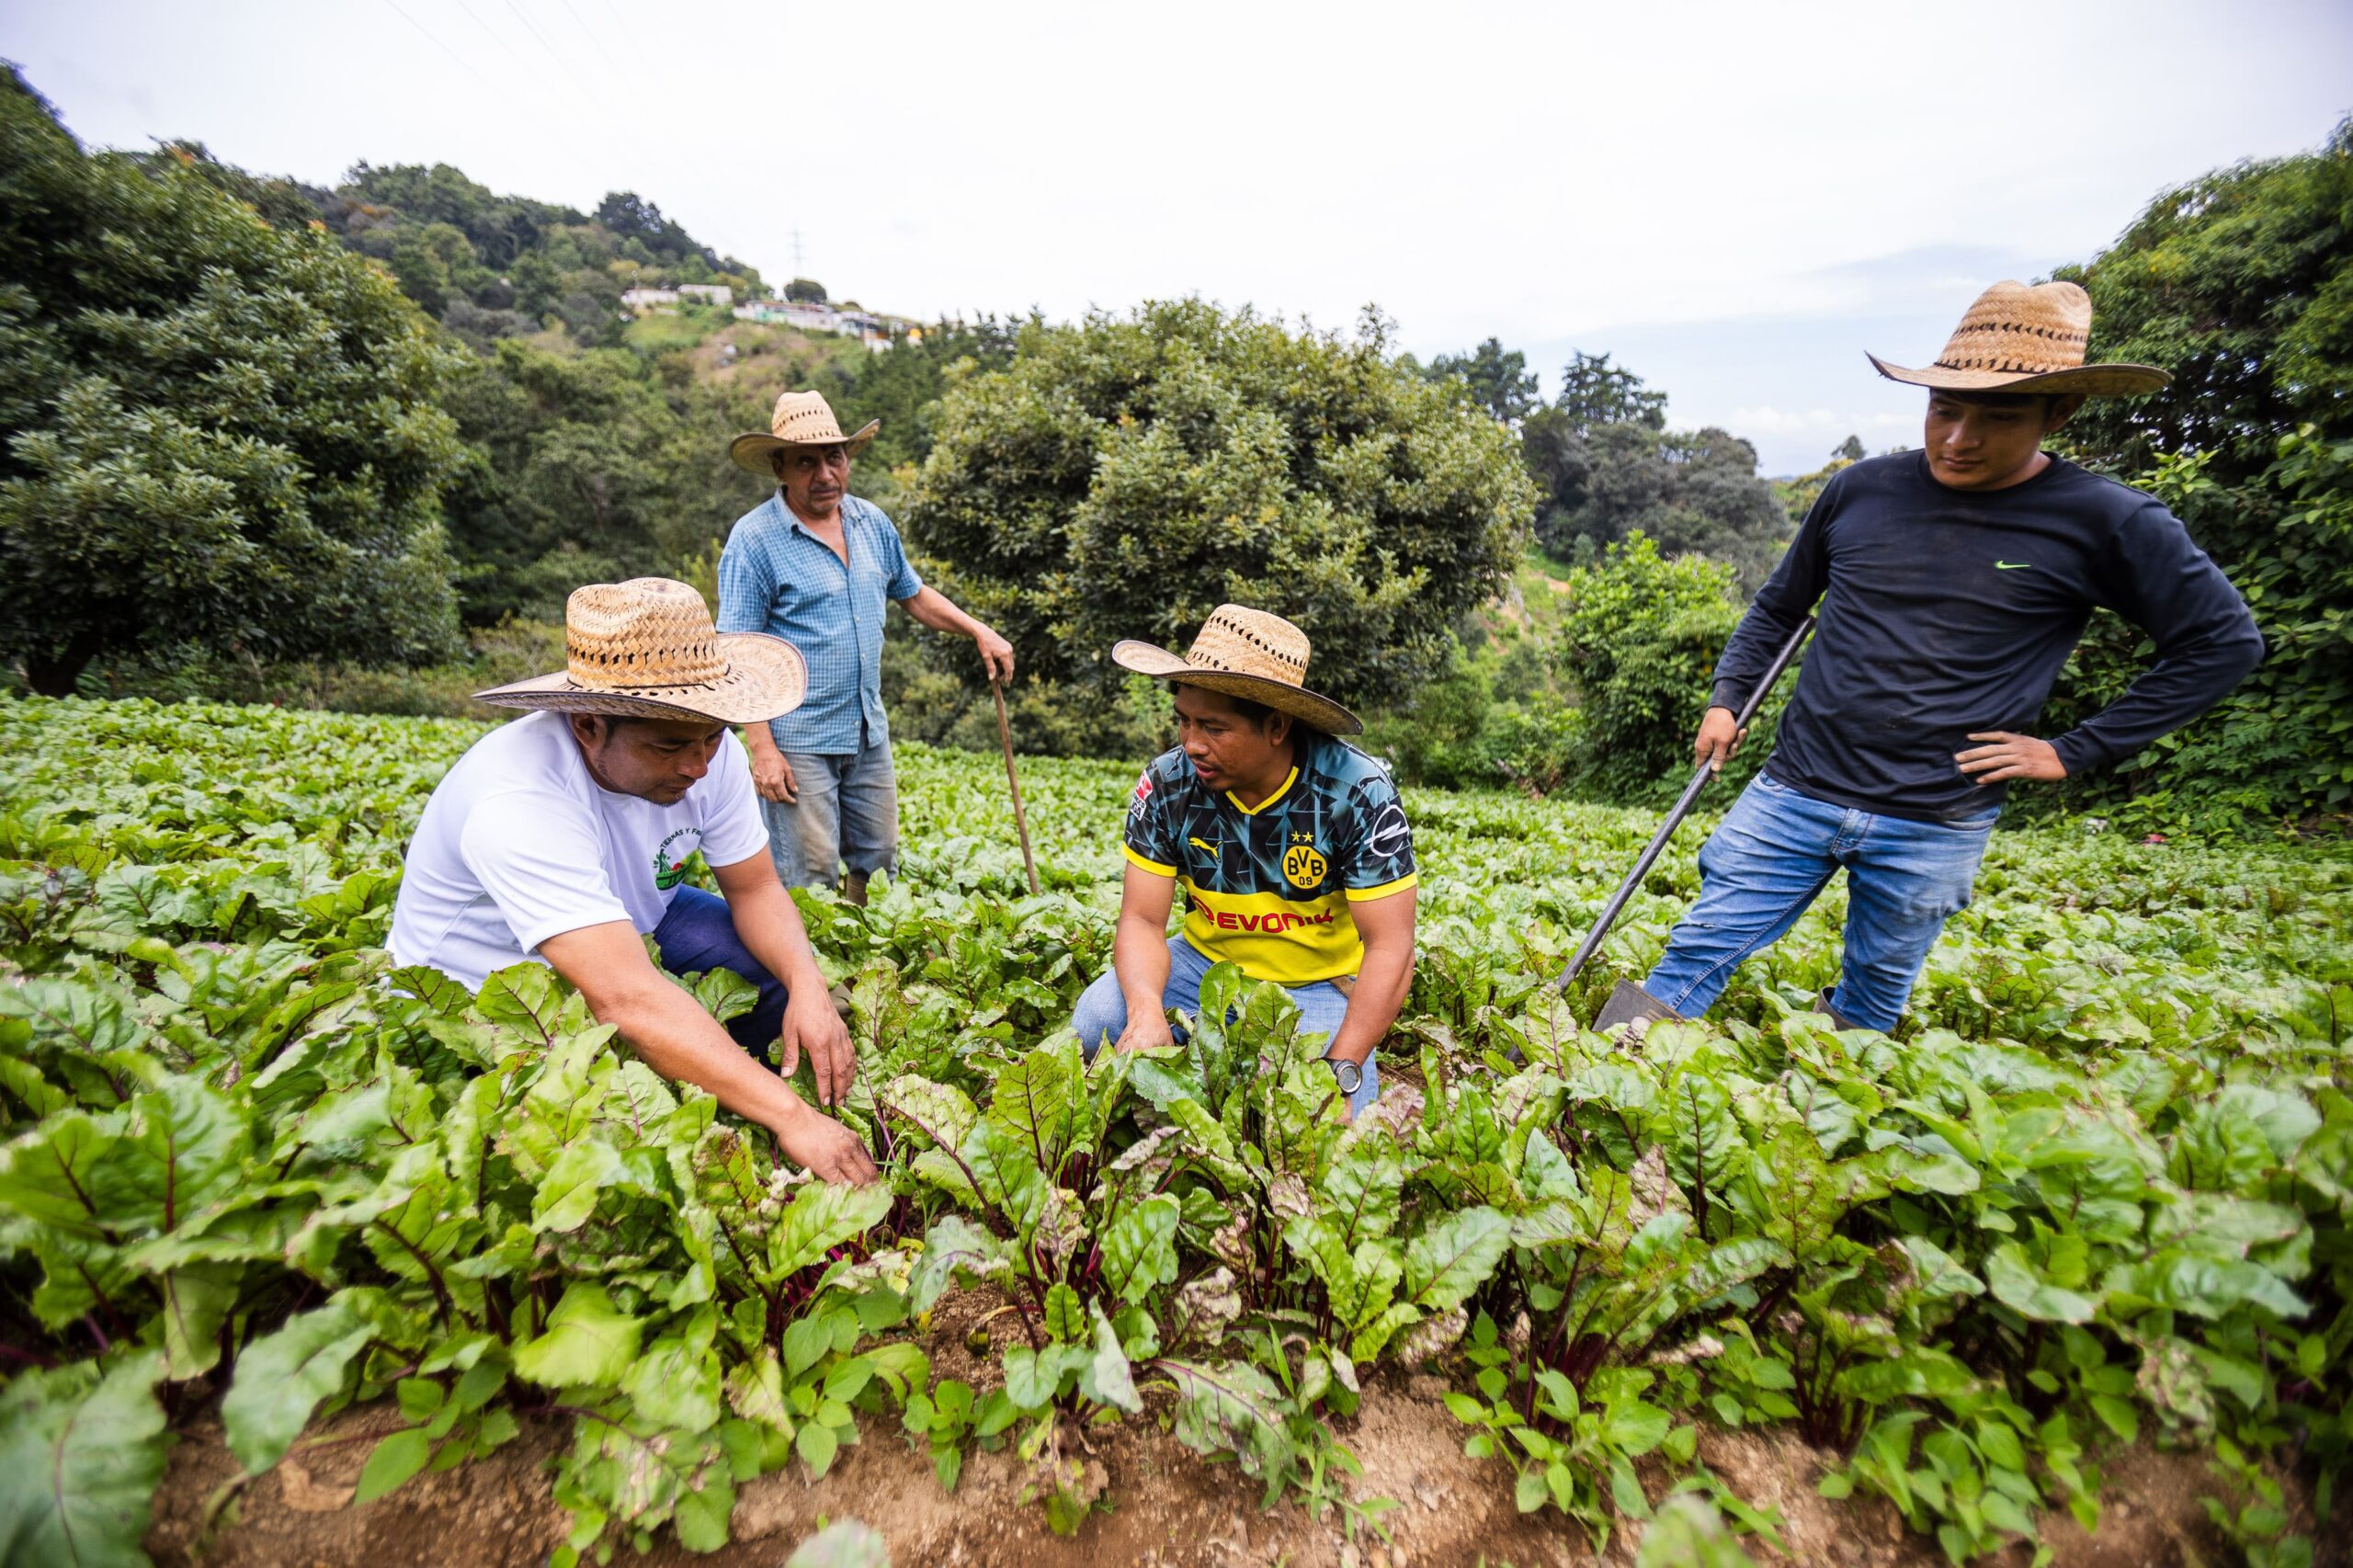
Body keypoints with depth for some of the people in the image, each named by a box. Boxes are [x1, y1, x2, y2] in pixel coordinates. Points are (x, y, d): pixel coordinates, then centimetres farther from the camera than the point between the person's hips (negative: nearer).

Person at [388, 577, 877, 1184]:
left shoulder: (706, 749, -19)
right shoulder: (517, 802, -39)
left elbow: (755, 886, -11)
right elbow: (626, 998, -47)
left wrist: (809, 989, -31)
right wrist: (791, 1118, -49)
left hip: (631, 924, 5)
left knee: (788, 969, -14)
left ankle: (728, 1103, 11)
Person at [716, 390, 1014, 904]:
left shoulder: (872, 521, 7)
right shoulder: (754, 537, -11)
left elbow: (913, 593, 21)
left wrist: (980, 632, 10)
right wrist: (761, 748, -18)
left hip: (869, 733, 6)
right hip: (798, 742, -6)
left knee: (878, 863, 16)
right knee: (810, 879, -1)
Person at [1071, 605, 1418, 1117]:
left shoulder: (1359, 793, -23)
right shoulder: (1167, 785, -15)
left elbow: (1389, 946, -21)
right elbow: (1142, 920, -12)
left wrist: (1341, 1070, -31)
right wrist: (1146, 1010, -34)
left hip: (1320, 984, -2)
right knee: (1098, 1021, -22)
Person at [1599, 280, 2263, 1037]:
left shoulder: (2104, 522, -4)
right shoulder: (1860, 490, 3)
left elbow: (2226, 640, 4)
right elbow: (1778, 607, 16)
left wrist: (2076, 753, -3)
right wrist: (1725, 700, 5)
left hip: (1935, 829, -1)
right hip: (1795, 795, 2)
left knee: (1869, 1009, 13)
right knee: (1696, 955, 0)